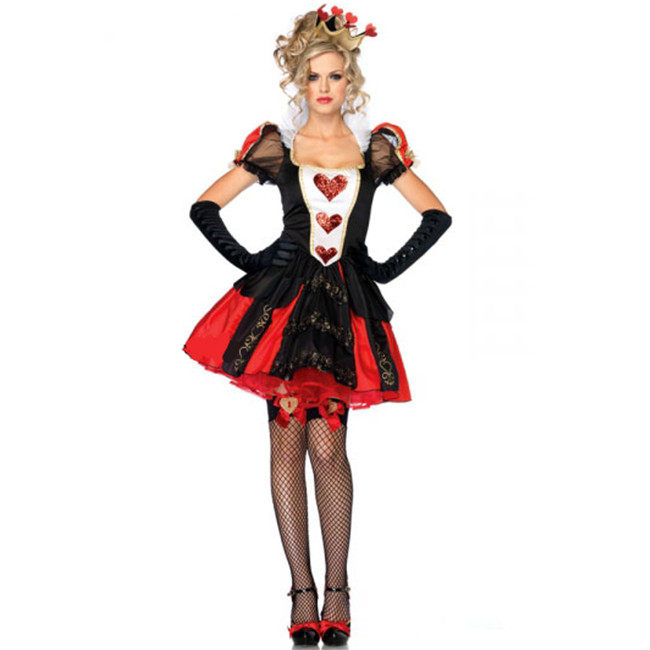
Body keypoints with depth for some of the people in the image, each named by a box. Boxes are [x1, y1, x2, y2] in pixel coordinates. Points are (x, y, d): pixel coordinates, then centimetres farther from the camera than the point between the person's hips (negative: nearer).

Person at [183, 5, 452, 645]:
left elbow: (437, 215, 13)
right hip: (284, 298, 0)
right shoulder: (276, 144, 5)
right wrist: (249, 262, 3)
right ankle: (303, 589, 5)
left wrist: (387, 268, 6)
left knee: (327, 445, -6)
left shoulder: (376, 147, 8)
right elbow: (205, 208, 9)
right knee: (288, 441, -2)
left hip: (348, 304, 0)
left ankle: (337, 587, 5)